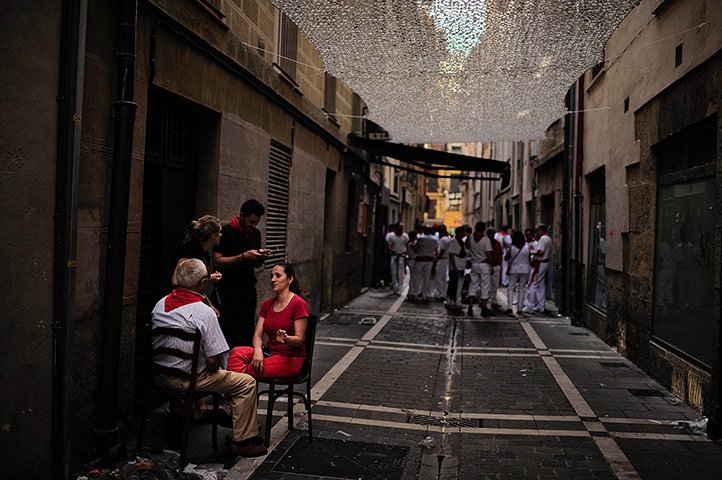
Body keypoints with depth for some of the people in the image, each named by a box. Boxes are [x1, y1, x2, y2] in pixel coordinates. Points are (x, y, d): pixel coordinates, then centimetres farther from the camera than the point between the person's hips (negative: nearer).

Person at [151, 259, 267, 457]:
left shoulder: (161, 303, 1)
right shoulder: (204, 312, -21)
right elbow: (214, 362, -20)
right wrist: (213, 368, 2)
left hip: (159, 375, 8)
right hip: (185, 380, -8)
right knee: (247, 382, 3)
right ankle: (242, 440, 9)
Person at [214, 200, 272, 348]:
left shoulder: (256, 233, 13)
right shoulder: (226, 232, -7)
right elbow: (217, 261, -14)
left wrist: (262, 257, -3)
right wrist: (244, 256, -20)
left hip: (249, 290, 6)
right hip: (230, 290, -6)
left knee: (248, 334, 7)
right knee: (231, 334, -6)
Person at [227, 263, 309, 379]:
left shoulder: (299, 304, -7)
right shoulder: (267, 304, 14)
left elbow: (299, 339, -10)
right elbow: (257, 335, 7)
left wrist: (285, 339, -32)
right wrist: (258, 350, -15)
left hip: (290, 359, -6)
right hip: (270, 352, 6)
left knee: (248, 370, -28)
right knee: (236, 353, -23)